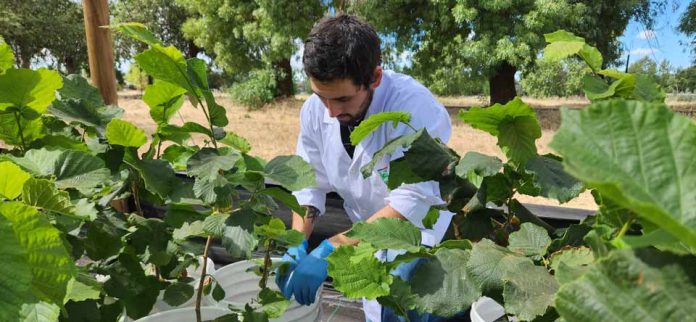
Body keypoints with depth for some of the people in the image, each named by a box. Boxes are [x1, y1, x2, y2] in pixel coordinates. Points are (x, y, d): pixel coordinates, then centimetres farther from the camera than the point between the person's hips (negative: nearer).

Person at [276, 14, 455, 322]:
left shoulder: (414, 107, -31)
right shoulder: (315, 109, -13)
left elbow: (414, 202, -36)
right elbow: (309, 183, -5)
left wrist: (330, 249, -38)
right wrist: (296, 246, -20)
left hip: (426, 238, -5)